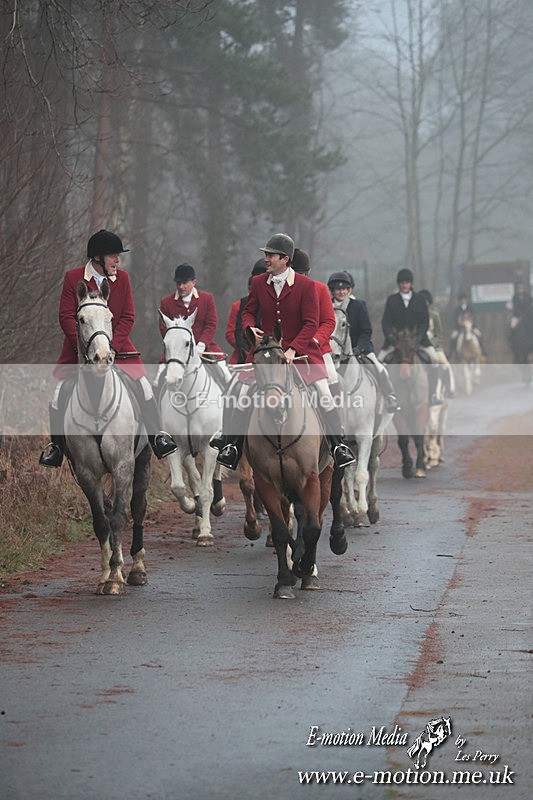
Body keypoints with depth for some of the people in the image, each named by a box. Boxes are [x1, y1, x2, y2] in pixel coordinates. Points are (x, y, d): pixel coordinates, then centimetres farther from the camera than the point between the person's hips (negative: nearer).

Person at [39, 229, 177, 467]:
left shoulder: (122, 278, 2)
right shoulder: (73, 278, -5)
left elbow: (128, 317, 0)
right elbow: (66, 317, -7)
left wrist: (111, 346, -14)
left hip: (116, 347, 1)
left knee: (143, 385, -14)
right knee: (60, 393, -8)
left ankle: (157, 437, -5)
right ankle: (56, 446, 8)